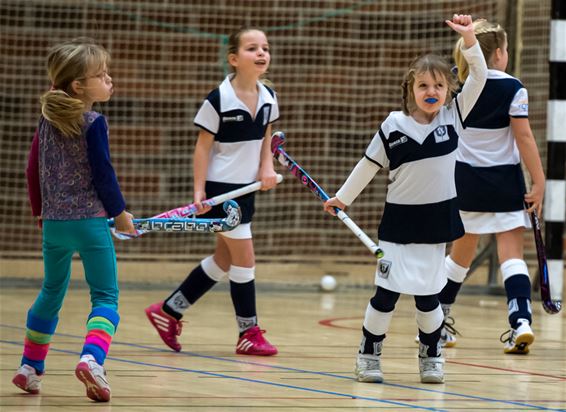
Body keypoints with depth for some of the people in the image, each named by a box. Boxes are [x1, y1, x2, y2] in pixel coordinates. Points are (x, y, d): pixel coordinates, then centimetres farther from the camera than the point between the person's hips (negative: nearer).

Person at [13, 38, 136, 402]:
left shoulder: (48, 119, 7)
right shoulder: (93, 123, -12)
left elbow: (34, 169, 13)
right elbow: (103, 174, -12)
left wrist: (39, 209, 25)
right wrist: (120, 213, 1)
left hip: (54, 220, 6)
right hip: (90, 219, -6)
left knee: (52, 291, 22)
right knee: (106, 296, -3)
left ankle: (31, 366, 27)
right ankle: (92, 358, -26)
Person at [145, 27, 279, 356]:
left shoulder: (268, 98, 3)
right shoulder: (219, 100, -16)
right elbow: (203, 146, -11)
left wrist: (267, 166, -3)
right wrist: (199, 191, -15)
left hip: (246, 188, 8)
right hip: (221, 188, -8)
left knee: (223, 261, 14)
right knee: (245, 258, -5)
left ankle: (168, 311, 26)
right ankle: (249, 333, 7)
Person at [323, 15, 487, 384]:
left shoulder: (453, 116, 0)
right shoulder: (394, 126, -6)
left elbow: (479, 77, -8)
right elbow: (369, 165, 5)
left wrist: (469, 40, -22)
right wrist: (343, 198, 11)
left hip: (437, 220, 1)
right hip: (401, 219, -1)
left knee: (428, 294, 7)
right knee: (388, 291, -2)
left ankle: (431, 357, 21)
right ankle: (369, 356, 11)